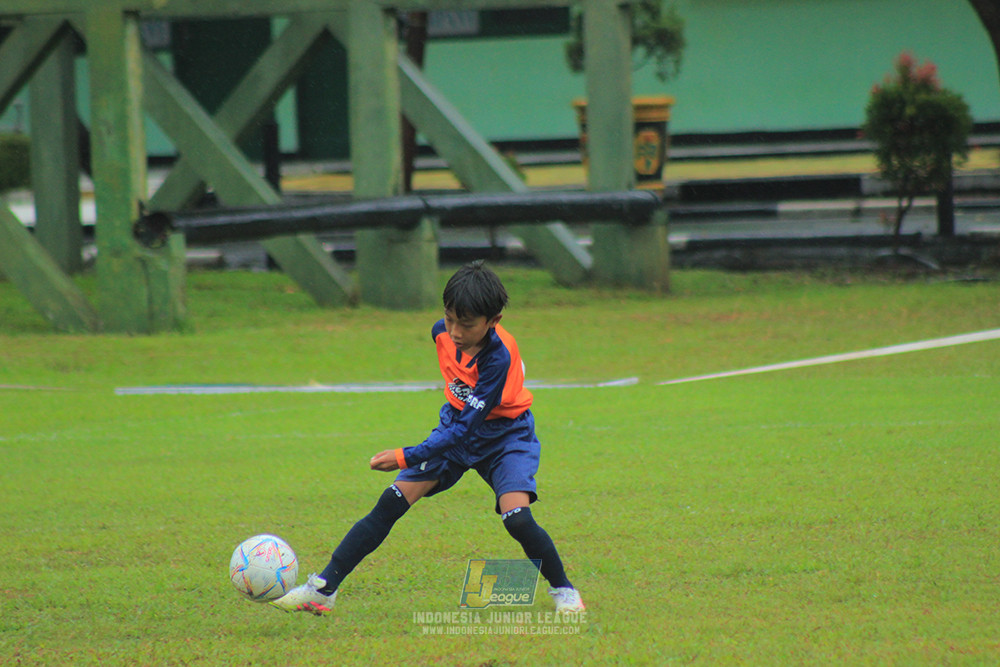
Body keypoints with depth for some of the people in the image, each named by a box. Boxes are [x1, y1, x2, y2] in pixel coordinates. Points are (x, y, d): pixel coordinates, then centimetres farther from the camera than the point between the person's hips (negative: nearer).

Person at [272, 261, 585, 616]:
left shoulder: (499, 357, -33)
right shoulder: (442, 332, -14)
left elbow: (466, 428, -33)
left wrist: (406, 457, -36)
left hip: (503, 436, -5)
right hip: (455, 429, 5)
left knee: (517, 518, -27)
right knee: (391, 503, -8)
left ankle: (563, 589, -1)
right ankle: (323, 589, -7)